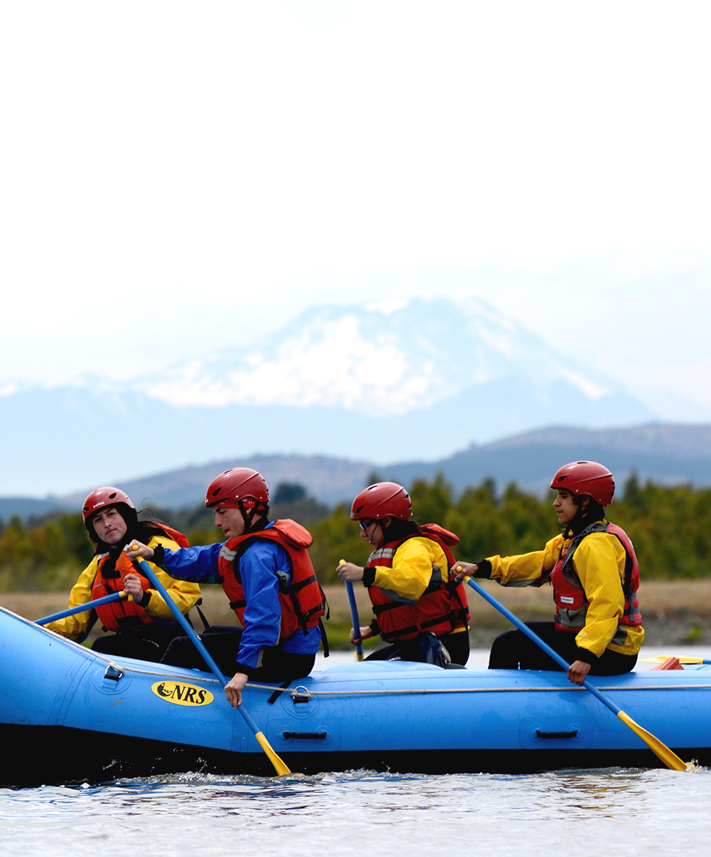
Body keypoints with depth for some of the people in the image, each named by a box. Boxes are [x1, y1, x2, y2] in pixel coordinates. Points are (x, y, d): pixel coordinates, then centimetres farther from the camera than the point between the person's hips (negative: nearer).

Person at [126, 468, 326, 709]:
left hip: (285, 659, -11)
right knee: (214, 634, 34)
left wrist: (244, 670, -38)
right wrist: (156, 554, 10)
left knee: (183, 649, -1)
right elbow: (205, 561, 17)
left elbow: (263, 614, -33)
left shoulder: (257, 554, -21)